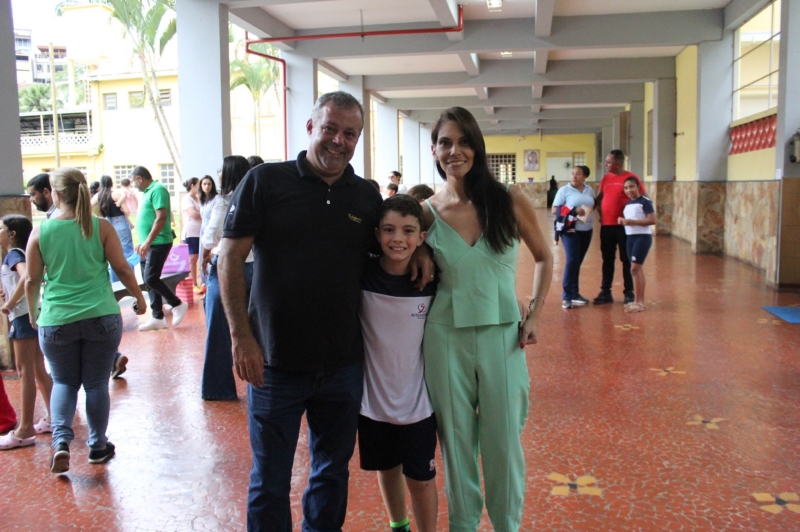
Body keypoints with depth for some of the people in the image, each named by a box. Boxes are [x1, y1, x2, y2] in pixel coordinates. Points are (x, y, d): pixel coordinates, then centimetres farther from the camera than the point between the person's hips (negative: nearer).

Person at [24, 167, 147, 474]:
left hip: (56, 321, 1)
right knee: (96, 383, 11)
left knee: (64, 382, 17)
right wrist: (139, 297, 13)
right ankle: (98, 446, 21)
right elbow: (122, 269, -2)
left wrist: (33, 312, 20)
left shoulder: (40, 232, -2)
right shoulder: (101, 227, -4)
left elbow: (32, 281, 4)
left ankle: (61, 441, 0)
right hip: (101, 318, 0)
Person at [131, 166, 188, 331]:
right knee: (149, 281, 8)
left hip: (158, 243, -10)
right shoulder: (148, 192, 17)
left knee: (151, 278, -14)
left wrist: (148, 242, -24)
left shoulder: (158, 190, -12)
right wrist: (142, 242, 20)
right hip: (147, 245, 10)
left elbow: (161, 218, -21)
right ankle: (158, 318, 13)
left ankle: (178, 305, 2)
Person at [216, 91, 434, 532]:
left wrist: (417, 250, -3)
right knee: (270, 480, 11)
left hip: (343, 364, 4)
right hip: (275, 362, -3)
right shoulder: (266, 181, -5)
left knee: (333, 471, 20)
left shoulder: (367, 196, 5)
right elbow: (230, 257, -7)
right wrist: (241, 336, -15)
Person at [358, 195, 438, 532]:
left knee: (421, 478, 9)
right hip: (373, 399, 2)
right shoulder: (361, 276, -12)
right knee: (386, 469, 21)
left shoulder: (432, 280, -11)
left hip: (417, 400, -1)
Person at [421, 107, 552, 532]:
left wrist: (535, 313, 0)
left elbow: (544, 258, 7)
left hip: (503, 335, 0)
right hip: (445, 336, 1)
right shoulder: (427, 212, -3)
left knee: (503, 438, 9)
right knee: (456, 438, 12)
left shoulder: (509, 199, -5)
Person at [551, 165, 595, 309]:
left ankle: (574, 294, 17)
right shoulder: (564, 190, -4)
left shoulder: (589, 190, 9)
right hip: (571, 230, -5)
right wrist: (573, 210, -18)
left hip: (586, 231, 5)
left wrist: (589, 211, 3)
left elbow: (593, 204, 25)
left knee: (578, 262, 10)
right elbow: (555, 210, -9)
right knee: (572, 261, -12)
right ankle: (568, 297, -8)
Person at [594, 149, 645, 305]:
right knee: (607, 260, 10)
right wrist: (600, 214, 5)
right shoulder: (606, 178, 9)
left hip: (624, 226, -5)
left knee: (626, 260, 4)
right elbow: (598, 198, 18)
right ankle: (605, 292, 16)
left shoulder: (631, 177, -6)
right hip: (606, 225, 5)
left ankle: (629, 292, 12)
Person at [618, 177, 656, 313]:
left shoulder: (645, 202, -10)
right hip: (630, 238, 8)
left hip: (642, 237, -8)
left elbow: (652, 220, -17)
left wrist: (632, 222, -21)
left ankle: (639, 303, -6)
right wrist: (622, 220, 4)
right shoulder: (627, 204, 13)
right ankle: (640, 301, 13)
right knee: (638, 269, 9)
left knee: (635, 268, -11)